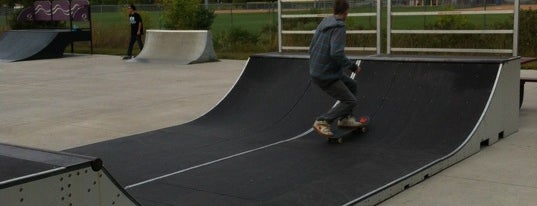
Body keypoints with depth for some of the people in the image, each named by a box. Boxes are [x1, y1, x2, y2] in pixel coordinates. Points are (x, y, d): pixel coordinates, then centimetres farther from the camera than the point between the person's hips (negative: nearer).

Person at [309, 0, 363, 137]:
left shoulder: (323, 24, 8)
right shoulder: (339, 28, -19)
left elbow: (312, 48, 13)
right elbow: (336, 53, -30)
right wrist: (353, 66, -15)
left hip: (317, 71, 9)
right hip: (327, 77, -9)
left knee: (351, 86, 23)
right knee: (351, 102, 0)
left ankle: (345, 119, 26)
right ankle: (322, 122, -3)